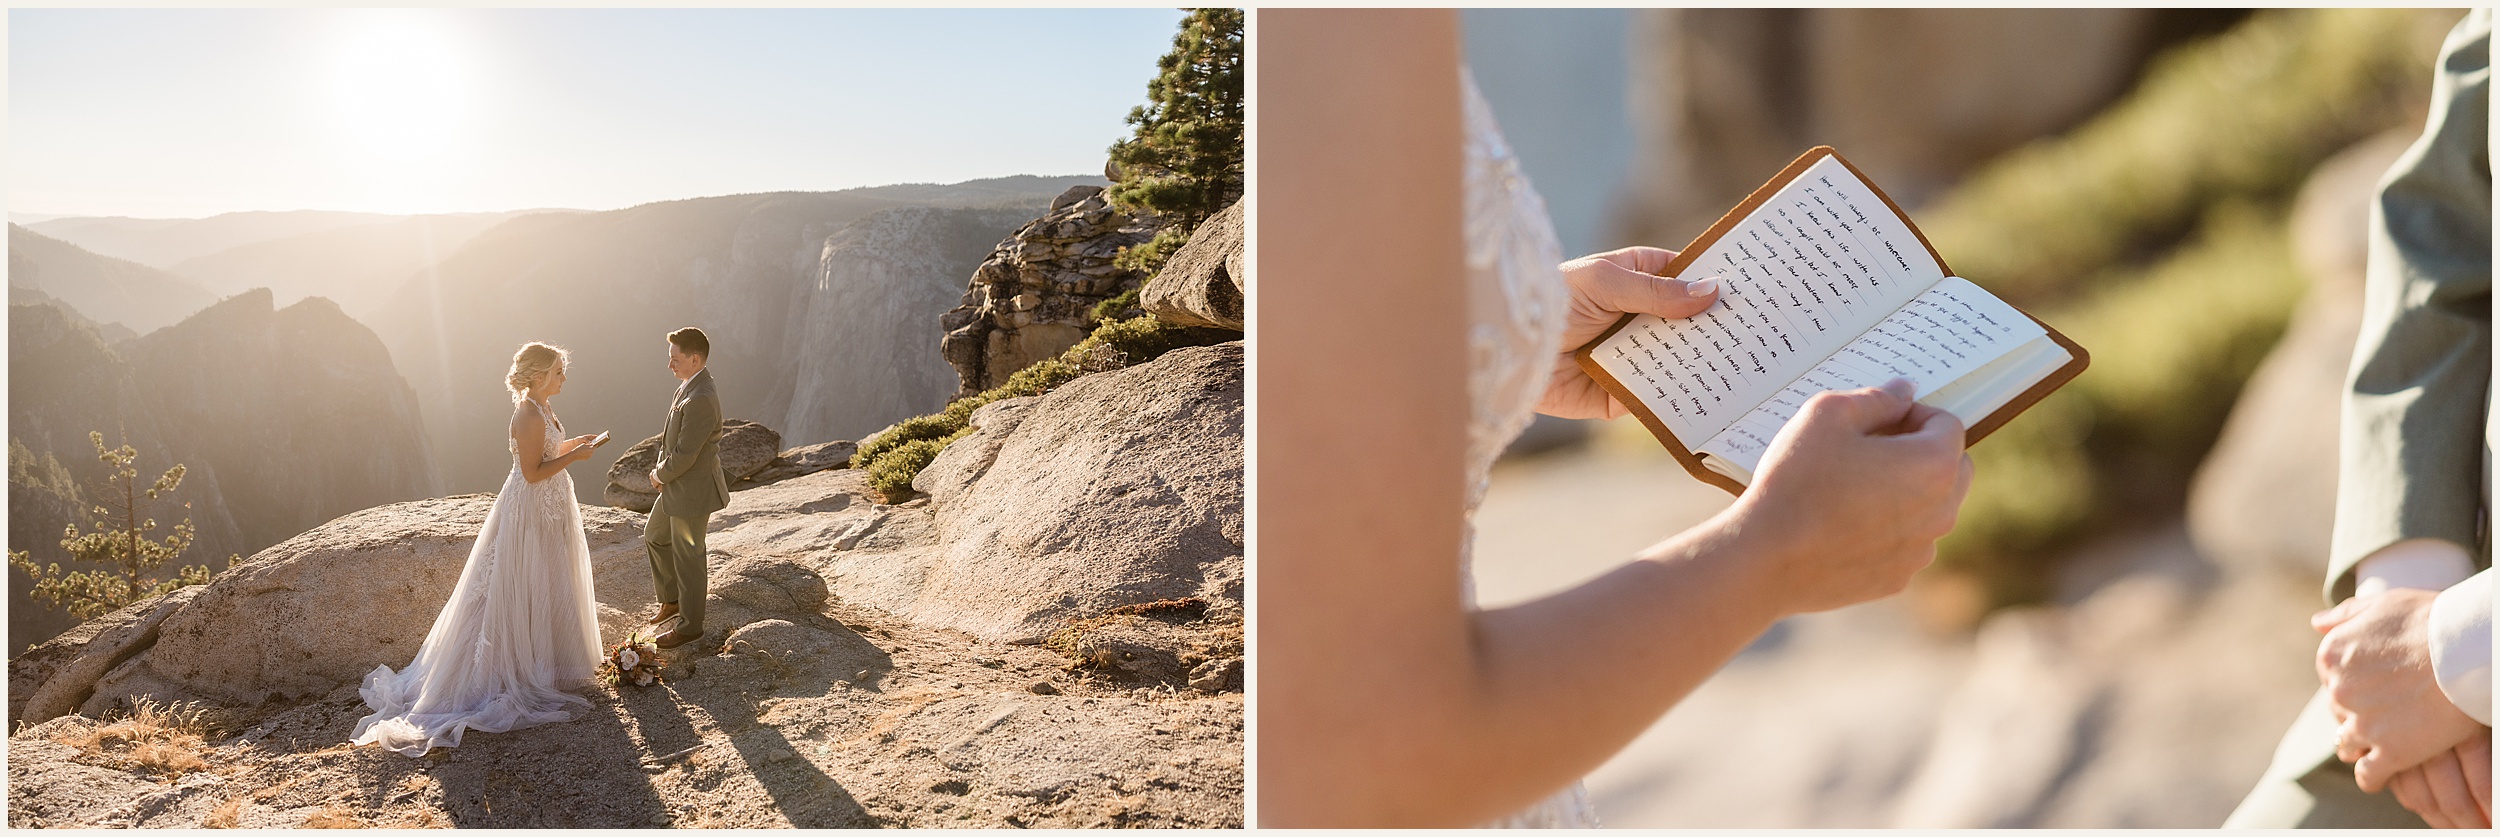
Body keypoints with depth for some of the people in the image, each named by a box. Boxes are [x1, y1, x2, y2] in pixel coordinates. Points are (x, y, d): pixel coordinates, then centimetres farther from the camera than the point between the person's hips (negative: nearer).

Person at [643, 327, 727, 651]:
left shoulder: (700, 400, -29)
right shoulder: (690, 387, 3)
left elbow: (684, 455, -27)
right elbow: (673, 435, 13)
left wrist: (660, 475, -9)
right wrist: (662, 471, 0)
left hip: (692, 492, -10)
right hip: (677, 486, 10)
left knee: (687, 558, 6)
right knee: (654, 536, 25)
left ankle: (689, 625, 23)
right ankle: (671, 600, 41)